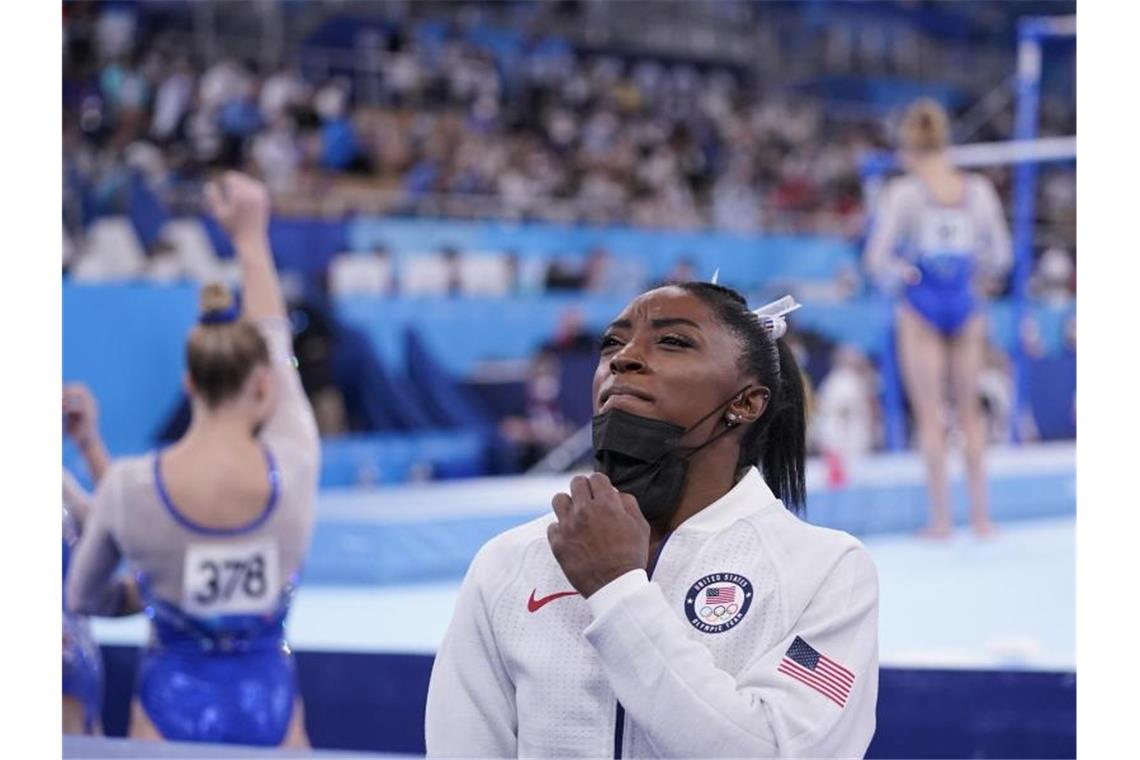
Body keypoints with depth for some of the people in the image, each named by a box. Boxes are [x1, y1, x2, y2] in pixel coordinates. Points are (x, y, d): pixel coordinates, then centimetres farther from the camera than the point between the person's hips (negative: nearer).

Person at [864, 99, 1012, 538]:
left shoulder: (903, 191, -8)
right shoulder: (978, 189, 1)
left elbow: (877, 258, -13)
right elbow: (1001, 256, 5)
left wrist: (895, 276, 7)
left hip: (921, 303, -3)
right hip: (965, 303, 3)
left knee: (930, 415, 2)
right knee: (970, 412, 13)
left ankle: (941, 517, 1)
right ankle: (980, 513, 12)